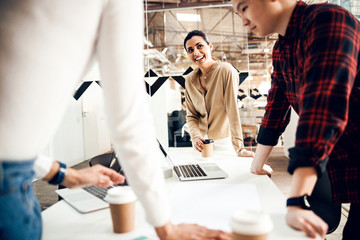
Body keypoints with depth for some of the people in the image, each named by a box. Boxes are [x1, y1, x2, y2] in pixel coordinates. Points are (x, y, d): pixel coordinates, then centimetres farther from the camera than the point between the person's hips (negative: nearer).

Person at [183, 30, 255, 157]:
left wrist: (239, 147, -24)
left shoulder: (226, 70, -14)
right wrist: (196, 137, -14)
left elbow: (232, 110, -20)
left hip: (223, 141, -4)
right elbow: (191, 116, 5)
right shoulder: (189, 80, 1)